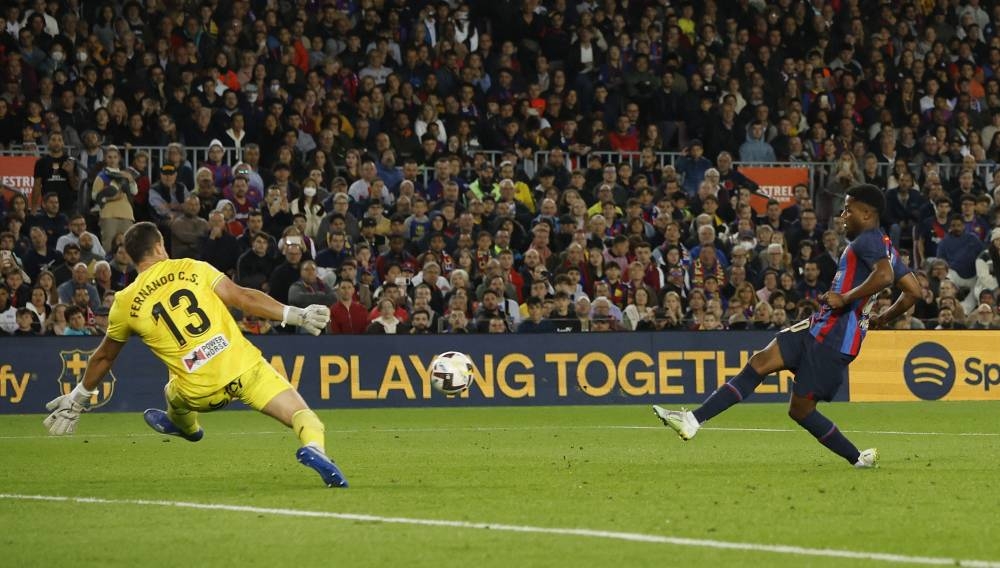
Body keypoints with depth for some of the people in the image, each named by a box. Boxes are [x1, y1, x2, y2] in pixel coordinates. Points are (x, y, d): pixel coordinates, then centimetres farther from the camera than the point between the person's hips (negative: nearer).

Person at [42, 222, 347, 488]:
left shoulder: (125, 303, 8)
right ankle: (313, 447, -33)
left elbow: (104, 357, 21)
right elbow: (242, 298, -3)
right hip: (243, 365, -2)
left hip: (201, 392, 2)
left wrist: (77, 400, 35)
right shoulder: (192, 268, 5)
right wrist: (296, 315, 0)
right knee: (301, 414, -3)